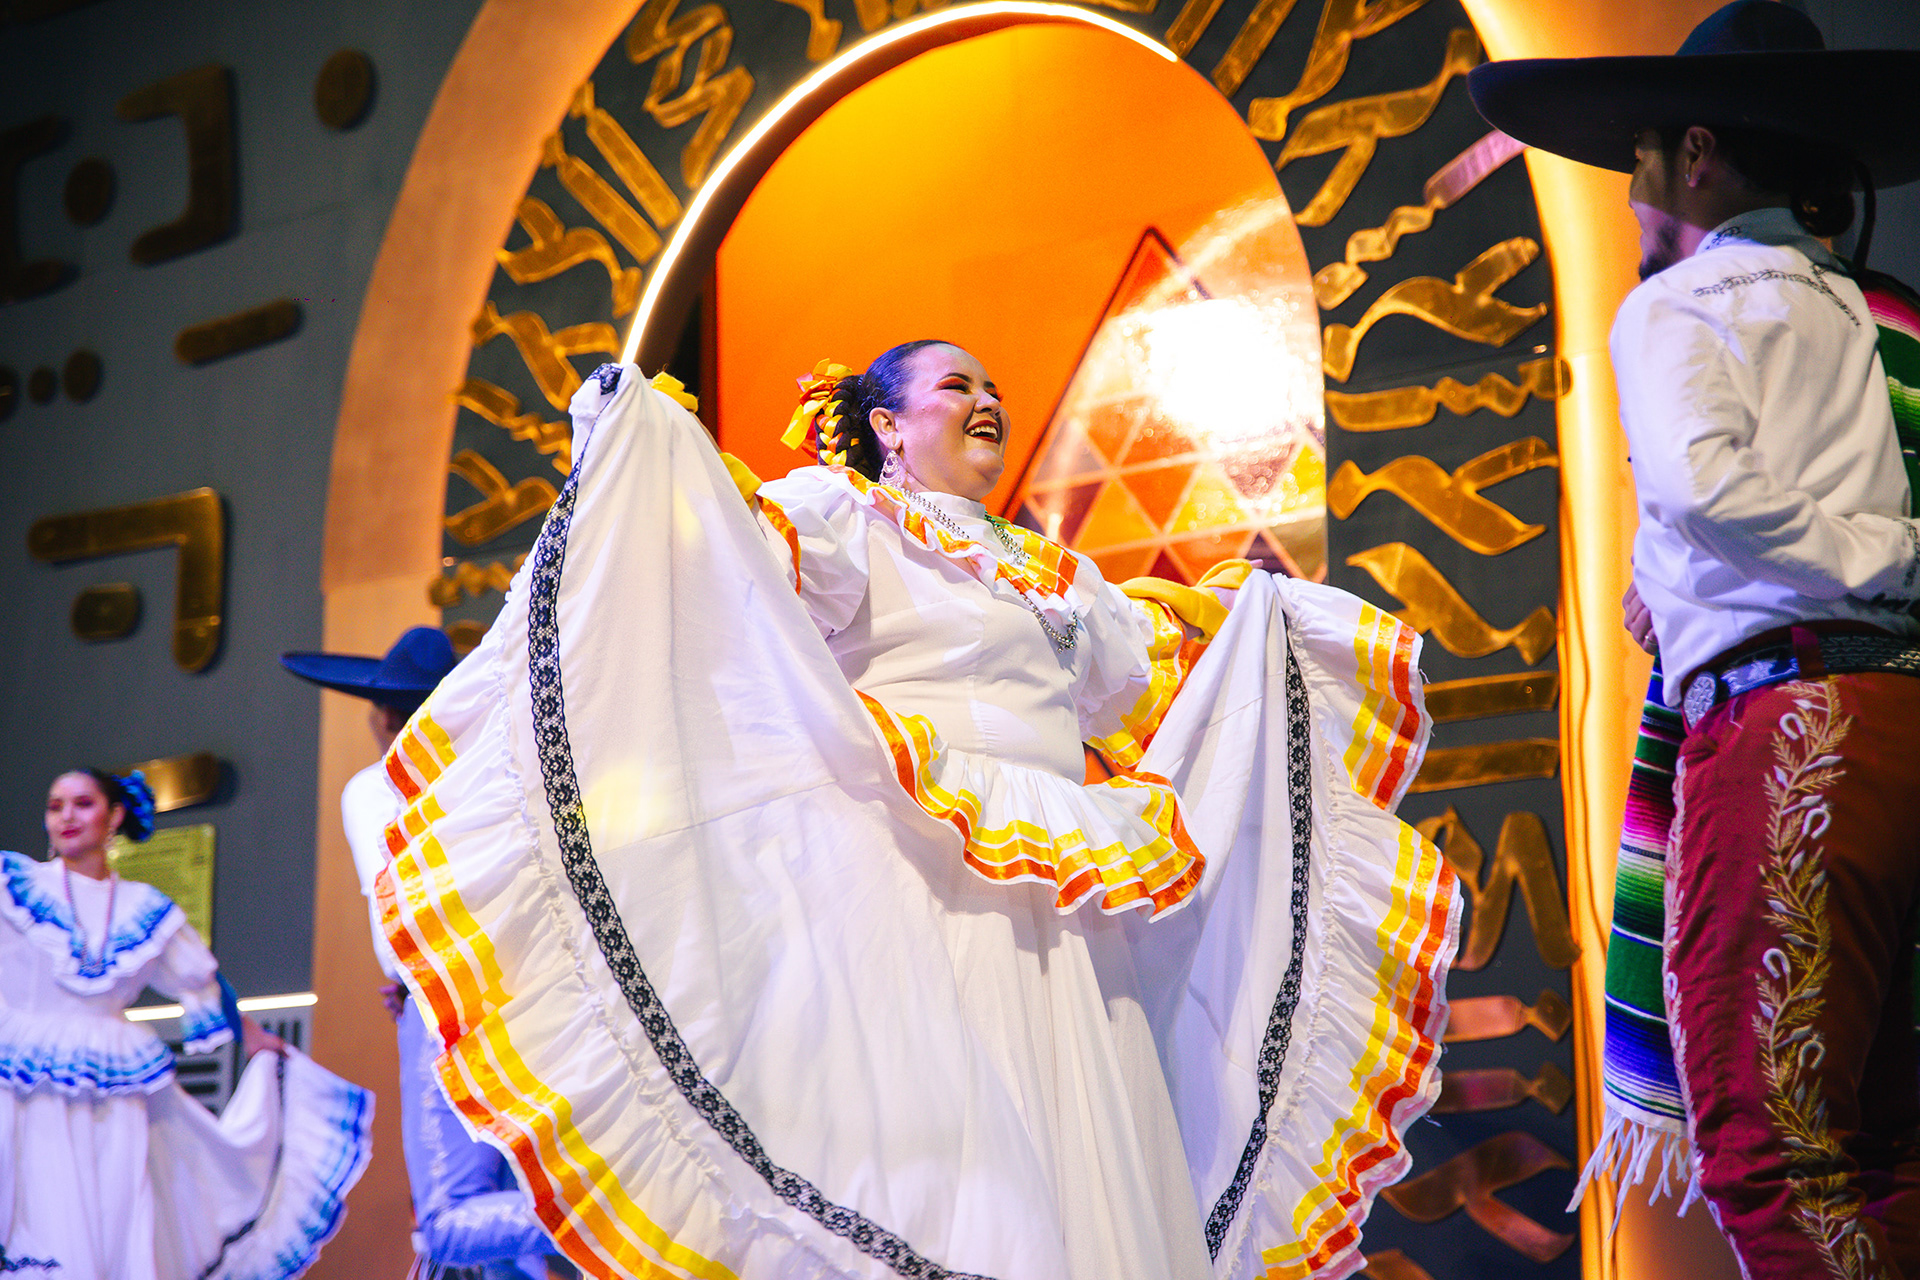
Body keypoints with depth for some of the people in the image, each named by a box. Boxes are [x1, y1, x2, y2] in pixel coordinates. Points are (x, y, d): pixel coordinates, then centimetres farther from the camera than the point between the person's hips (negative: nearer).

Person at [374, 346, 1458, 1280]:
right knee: (933, 1150, -15)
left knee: (1078, 1154, 0)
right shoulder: (849, 520, 5)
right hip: (919, 884, -7)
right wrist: (638, 431, -26)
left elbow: (1145, 661, 40)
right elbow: (746, 544, -14)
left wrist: (1246, 605, 46)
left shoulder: (1043, 567, 27)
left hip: (1056, 896, 7)